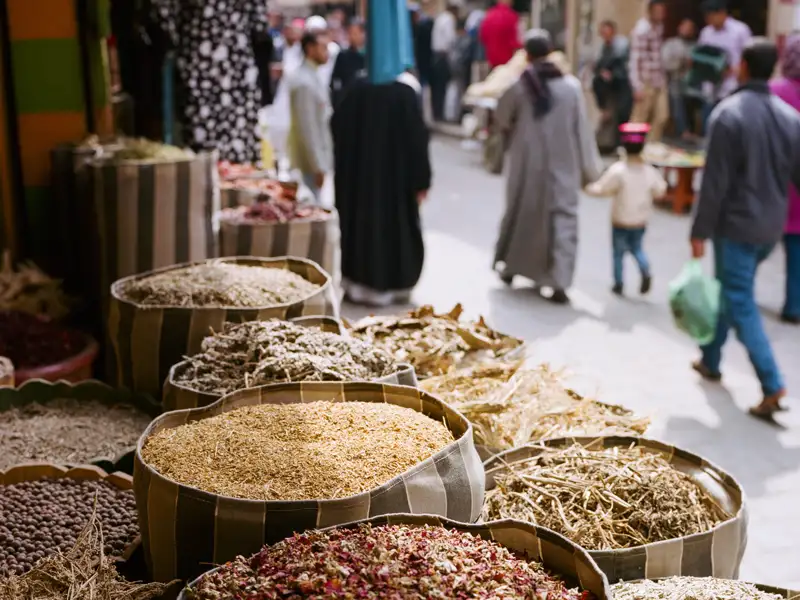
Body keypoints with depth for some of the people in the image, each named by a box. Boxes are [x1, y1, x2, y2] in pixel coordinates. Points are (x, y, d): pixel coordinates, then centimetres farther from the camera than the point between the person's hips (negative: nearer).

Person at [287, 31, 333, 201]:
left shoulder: (312, 76, 11)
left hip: (318, 156, 9)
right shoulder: (304, 82, -19)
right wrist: (318, 166, -21)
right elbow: (307, 128, -22)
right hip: (312, 160, -9)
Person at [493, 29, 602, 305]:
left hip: (527, 163, 1)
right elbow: (583, 130, -3)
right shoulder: (571, 85, -6)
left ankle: (510, 266, 35)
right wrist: (590, 169, 4)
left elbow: (501, 120, 6)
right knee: (563, 217, 2)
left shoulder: (518, 85, -8)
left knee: (521, 213, 19)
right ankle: (559, 282, -8)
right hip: (563, 165, -1)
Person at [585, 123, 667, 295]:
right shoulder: (650, 171, -8)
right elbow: (660, 191, 5)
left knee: (619, 252, 11)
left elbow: (601, 189, -18)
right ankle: (646, 271, -2)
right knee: (636, 248, 22)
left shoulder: (617, 170, -20)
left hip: (620, 221, -3)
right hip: (640, 221, 3)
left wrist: (589, 188, 1)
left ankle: (619, 284, 16)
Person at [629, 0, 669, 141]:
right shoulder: (641, 30, -16)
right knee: (639, 119, -1)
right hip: (646, 81, -8)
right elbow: (635, 59, -20)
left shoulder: (659, 26, 9)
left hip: (659, 80, 8)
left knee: (662, 116, 8)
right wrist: (638, 87, -24)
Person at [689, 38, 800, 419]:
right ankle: (710, 360, 35)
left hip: (737, 225, -6)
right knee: (732, 291, 22)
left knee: (741, 305, -1)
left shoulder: (728, 113, -15)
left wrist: (700, 231, -10)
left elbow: (715, 181, -16)